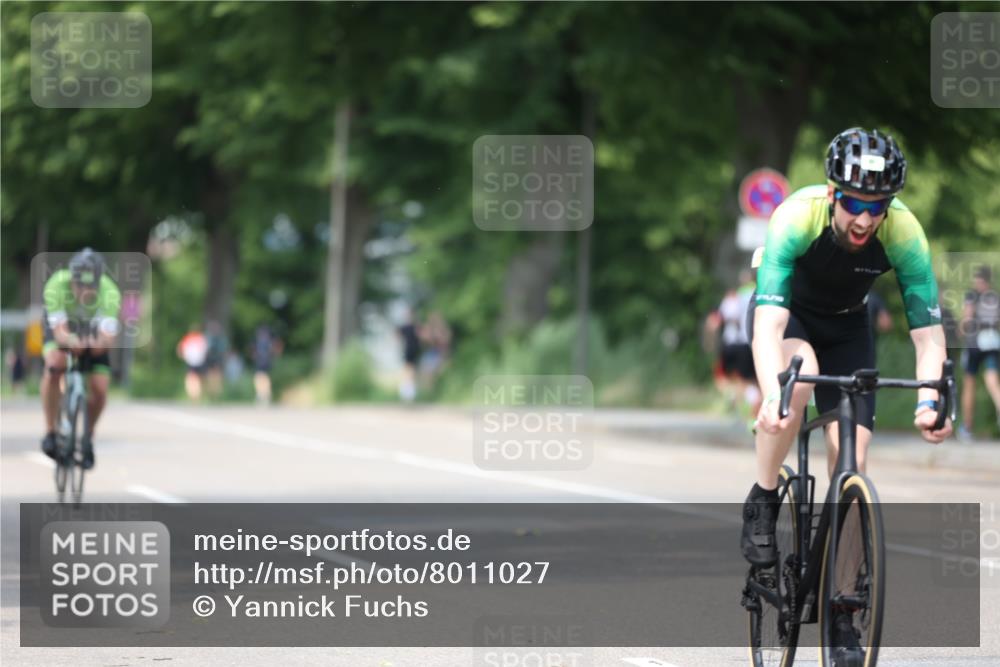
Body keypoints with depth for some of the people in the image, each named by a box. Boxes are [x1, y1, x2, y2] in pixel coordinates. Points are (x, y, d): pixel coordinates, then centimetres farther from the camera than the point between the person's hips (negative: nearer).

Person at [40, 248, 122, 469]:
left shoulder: (109, 292, -35)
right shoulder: (56, 285, -37)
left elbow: (108, 335, -44)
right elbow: (59, 331, -43)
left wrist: (101, 342, -67)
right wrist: (71, 341, -65)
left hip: (92, 336, 1)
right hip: (62, 330, -1)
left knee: (99, 389, -14)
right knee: (55, 363, -32)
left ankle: (88, 437, 16)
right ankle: (50, 432, -20)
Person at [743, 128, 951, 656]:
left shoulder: (903, 232, -29)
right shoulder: (798, 216, -36)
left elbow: (928, 332, -27)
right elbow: (769, 325, -44)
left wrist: (928, 400, -44)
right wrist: (771, 396, -59)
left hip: (846, 324, 2)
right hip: (786, 312, -2)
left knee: (849, 462, -10)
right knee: (800, 371, -37)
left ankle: (841, 611, 0)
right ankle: (761, 505, -17)